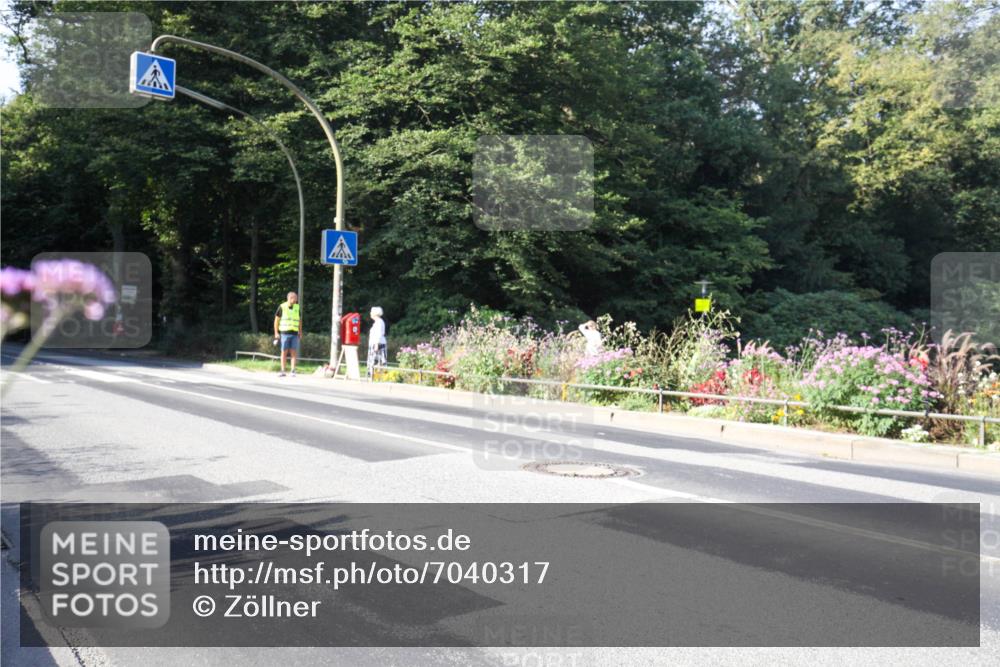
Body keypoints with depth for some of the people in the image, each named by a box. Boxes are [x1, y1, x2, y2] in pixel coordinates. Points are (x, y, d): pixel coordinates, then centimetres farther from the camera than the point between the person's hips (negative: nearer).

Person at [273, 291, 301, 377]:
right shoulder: (282, 307, -1)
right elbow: (276, 320, 4)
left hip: (294, 333, 2)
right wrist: (276, 333, -1)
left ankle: (293, 371, 0)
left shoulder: (297, 307, 9)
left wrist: (300, 332, 13)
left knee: (294, 352, -2)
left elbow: (299, 320, 18)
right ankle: (283, 371, 6)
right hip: (284, 333, -2)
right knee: (284, 352, 1)